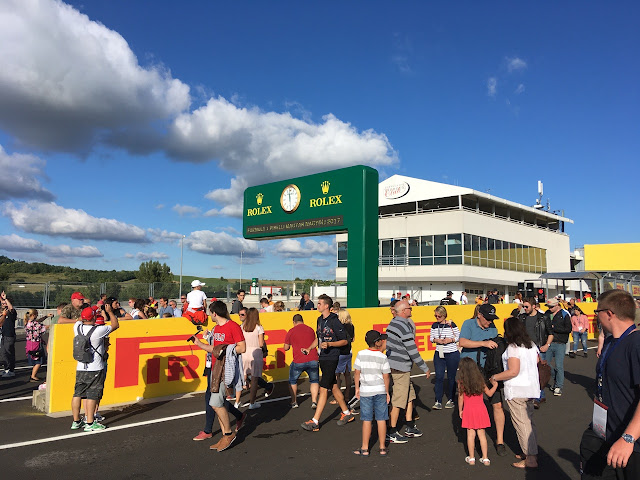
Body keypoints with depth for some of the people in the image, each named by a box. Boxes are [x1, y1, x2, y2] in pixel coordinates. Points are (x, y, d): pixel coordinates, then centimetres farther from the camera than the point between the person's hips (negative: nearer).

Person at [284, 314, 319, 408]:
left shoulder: (291, 331, 2)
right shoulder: (311, 329, 12)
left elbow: (286, 348, 9)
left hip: (298, 362, -2)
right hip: (313, 360, 2)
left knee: (292, 381, 20)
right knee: (314, 381, 20)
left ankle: (294, 402, 21)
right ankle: (314, 401, 7)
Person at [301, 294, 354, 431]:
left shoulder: (335, 322, -15)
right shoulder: (320, 319, 10)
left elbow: (344, 341, -11)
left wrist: (329, 344, -23)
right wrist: (309, 349, 10)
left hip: (331, 359, -9)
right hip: (323, 358, 9)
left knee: (323, 388, -8)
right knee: (333, 387, 16)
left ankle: (315, 422, -5)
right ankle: (347, 413, 31)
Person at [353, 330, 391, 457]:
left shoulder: (361, 354, -4)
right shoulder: (383, 357, -8)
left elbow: (357, 373, -1)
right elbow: (386, 376, -5)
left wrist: (357, 388, 9)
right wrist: (387, 392, 6)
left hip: (365, 391, 1)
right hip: (380, 390, -1)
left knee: (367, 420, 6)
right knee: (381, 419, 7)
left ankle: (364, 448, 13)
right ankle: (382, 448, 16)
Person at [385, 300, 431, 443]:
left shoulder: (393, 323, 11)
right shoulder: (404, 328, -20)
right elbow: (413, 351, -18)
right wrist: (425, 368, -8)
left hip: (392, 364, 10)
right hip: (400, 367, -10)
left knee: (409, 395, 17)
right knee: (398, 400, -2)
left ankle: (410, 427, 27)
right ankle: (391, 433, 7)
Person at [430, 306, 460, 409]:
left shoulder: (451, 324, -7)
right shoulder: (434, 325, 4)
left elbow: (459, 336, -1)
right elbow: (431, 338, 11)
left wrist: (450, 340, -17)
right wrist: (436, 340, -9)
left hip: (452, 354, -3)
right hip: (439, 354, 3)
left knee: (451, 377, 7)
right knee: (439, 377, -3)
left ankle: (451, 400, 22)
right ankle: (438, 401, 2)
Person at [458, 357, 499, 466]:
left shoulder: (461, 381, -9)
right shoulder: (480, 380, -2)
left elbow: (460, 397, -5)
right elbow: (489, 393, 7)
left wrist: (460, 410, 7)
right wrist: (495, 385, 25)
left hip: (468, 410, -2)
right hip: (481, 409, 2)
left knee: (471, 434, 6)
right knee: (482, 434, 10)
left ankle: (471, 458, 13)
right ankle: (485, 458, 16)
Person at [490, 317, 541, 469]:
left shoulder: (513, 348, -19)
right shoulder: (531, 345, 6)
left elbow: (513, 371, -24)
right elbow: (537, 360, 19)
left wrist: (495, 377, -13)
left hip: (516, 391, -8)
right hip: (531, 388, 8)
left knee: (522, 424, 0)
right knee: (529, 421, 17)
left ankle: (531, 459, 5)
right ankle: (532, 452, 26)